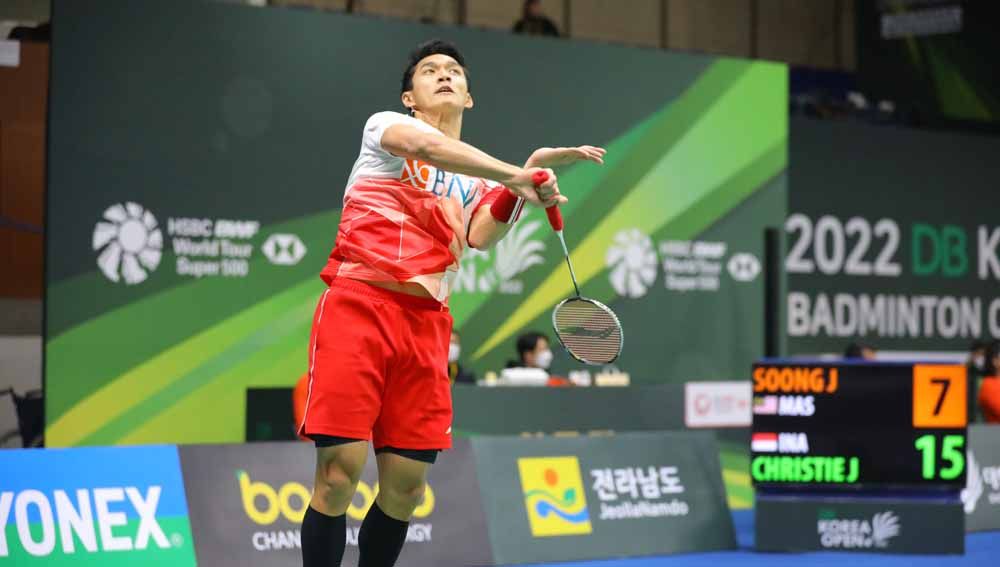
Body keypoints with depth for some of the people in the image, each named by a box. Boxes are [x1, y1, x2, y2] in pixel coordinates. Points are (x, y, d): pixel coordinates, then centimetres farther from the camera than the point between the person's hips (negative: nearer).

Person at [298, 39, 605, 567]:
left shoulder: (477, 177, 21)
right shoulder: (385, 125, 6)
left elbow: (480, 236, 0)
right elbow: (425, 145, -18)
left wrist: (520, 190, -19)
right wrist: (516, 173, -27)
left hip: (425, 326, 5)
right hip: (358, 306, -5)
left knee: (406, 486, 2)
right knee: (340, 473, -12)